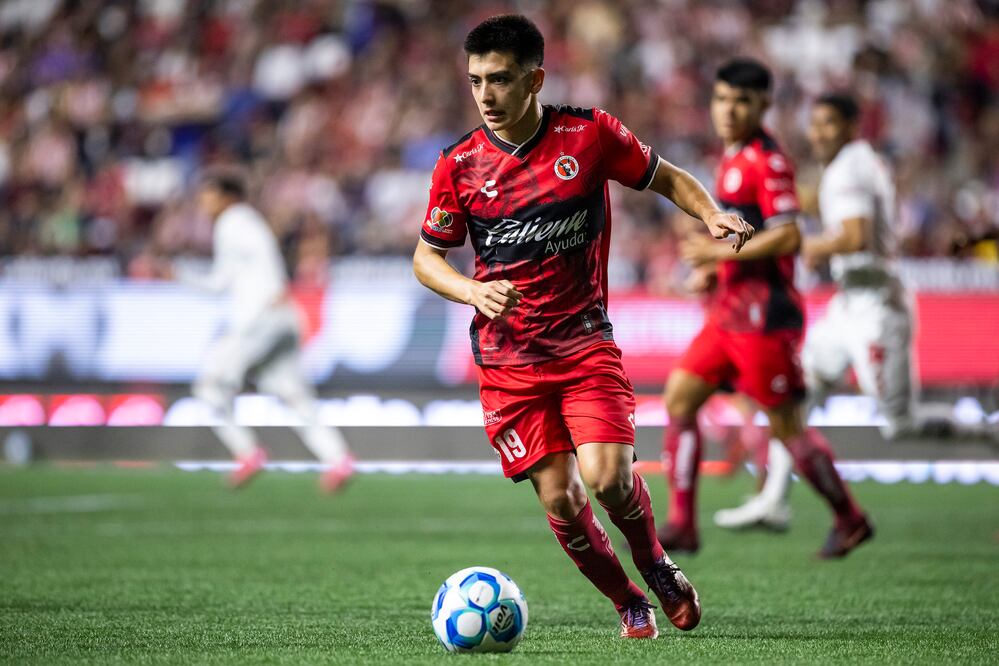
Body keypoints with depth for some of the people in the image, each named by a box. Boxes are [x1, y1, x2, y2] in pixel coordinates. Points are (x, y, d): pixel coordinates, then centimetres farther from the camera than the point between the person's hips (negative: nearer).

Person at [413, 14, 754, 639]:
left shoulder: (591, 135, -6)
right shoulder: (459, 165, -4)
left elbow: (667, 177, 9)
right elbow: (426, 256, 6)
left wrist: (712, 214, -10)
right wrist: (473, 291, -13)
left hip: (586, 342, -1)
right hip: (508, 359, 1)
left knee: (609, 479, -18)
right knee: (560, 499, -6)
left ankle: (657, 566, 14)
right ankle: (630, 604, 17)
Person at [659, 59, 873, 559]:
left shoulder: (767, 160, -14)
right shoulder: (732, 157, 15)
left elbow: (788, 237, -22)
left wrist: (720, 251, -18)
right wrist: (712, 267, 15)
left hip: (761, 312, -9)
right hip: (729, 308, 9)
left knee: (785, 425, -2)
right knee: (679, 400, 2)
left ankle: (849, 519, 14)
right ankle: (681, 526, 4)